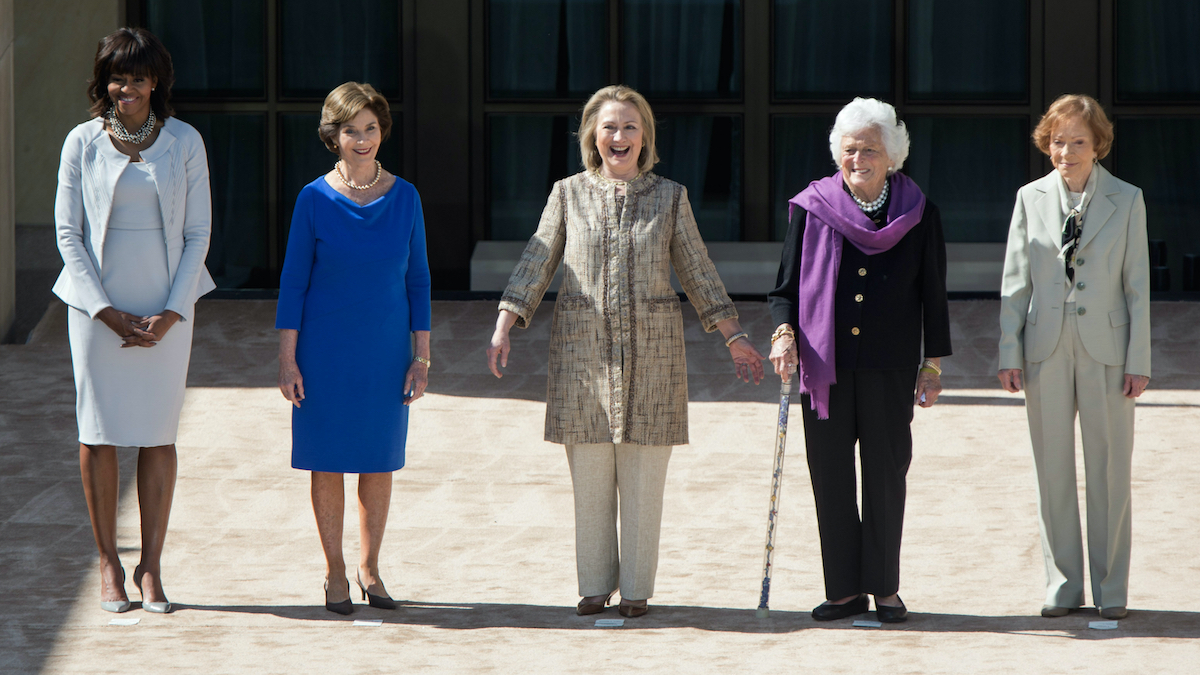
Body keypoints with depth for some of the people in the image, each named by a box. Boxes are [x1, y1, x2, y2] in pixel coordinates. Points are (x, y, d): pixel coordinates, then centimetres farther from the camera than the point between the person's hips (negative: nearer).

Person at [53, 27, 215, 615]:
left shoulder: (185, 142, 1)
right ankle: (108, 564, 10)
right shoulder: (83, 142, 0)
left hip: (165, 307, 0)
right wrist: (107, 312, -8)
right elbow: (67, 233, 0)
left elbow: (198, 233, 3)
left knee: (158, 435, 2)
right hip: (97, 306, 0)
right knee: (98, 434, 1)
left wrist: (171, 313, -7)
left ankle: (151, 566, 9)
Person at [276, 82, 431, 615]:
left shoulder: (405, 198, -1)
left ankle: (370, 567, 24)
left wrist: (421, 357, 1)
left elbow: (417, 281, 4)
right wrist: (287, 359, -7)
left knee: (379, 462, 9)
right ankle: (334, 572, 17)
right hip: (326, 350, -2)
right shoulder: (315, 200, -7)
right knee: (329, 463, 4)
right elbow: (293, 282, -3)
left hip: (385, 351, 2)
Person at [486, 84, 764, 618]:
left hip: (652, 349, 0)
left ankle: (636, 588, 8)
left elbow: (698, 273, 12)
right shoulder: (569, 194, 6)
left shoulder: (669, 197, 7)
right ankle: (595, 584, 11)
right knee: (590, 477, 2)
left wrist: (734, 338, 11)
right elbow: (536, 265, 6)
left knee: (643, 479, 0)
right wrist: (503, 330, -4)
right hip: (583, 348, 0)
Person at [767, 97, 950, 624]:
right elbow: (787, 284, 8)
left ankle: (885, 588, 12)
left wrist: (934, 364, 5)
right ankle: (845, 590, 11)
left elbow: (933, 295, 7)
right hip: (824, 362, 1)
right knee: (831, 476, 3)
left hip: (889, 365, -1)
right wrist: (784, 331, -11)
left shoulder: (917, 213, 3)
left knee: (885, 475, 2)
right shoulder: (812, 208, 4)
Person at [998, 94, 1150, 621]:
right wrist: (1010, 351, -1)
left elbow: (1138, 286, 1)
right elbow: (1015, 282, 6)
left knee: (1109, 469, 1)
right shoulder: (1031, 199, 6)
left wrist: (1138, 360, -5)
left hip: (1106, 348, -1)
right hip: (1047, 349, 2)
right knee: (1053, 470, 5)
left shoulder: (1126, 201, 2)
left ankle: (1111, 588, 8)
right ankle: (1063, 584, 13)